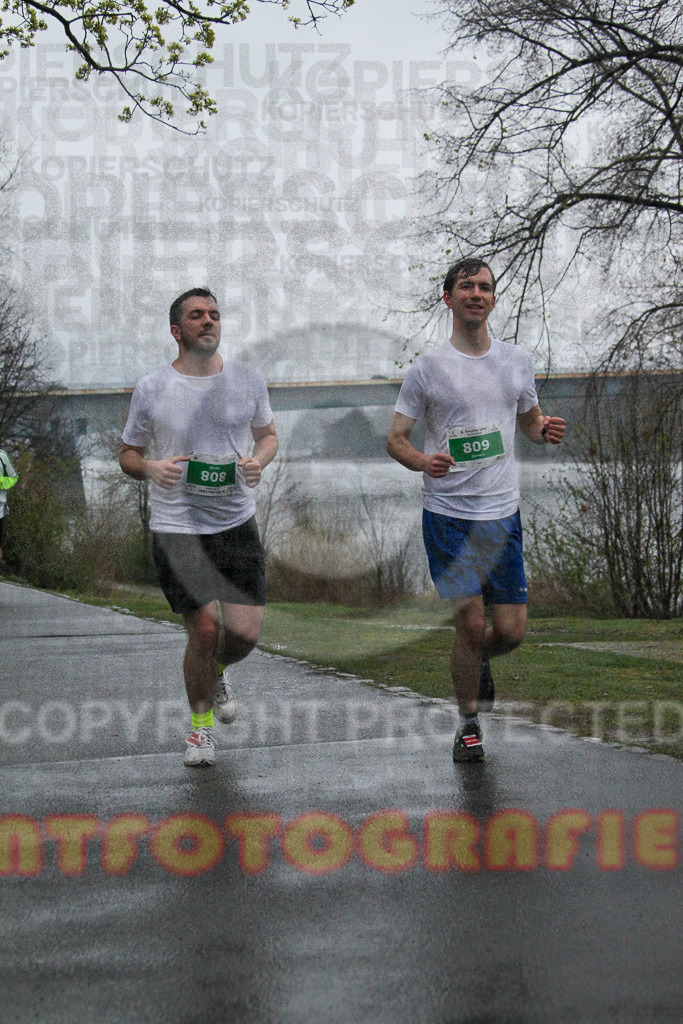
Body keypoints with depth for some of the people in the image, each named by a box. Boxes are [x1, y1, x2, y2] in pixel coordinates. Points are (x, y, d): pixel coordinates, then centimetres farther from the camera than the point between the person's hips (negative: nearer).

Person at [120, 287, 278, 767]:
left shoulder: (248, 380, 3)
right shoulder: (151, 389, -3)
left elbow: (268, 434, 18)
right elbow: (128, 454, 7)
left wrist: (259, 461, -5)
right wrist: (150, 468, -16)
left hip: (237, 523, 2)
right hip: (177, 526, -2)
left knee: (245, 632, -4)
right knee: (205, 629, -8)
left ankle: (216, 674, 33)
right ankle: (201, 724, 18)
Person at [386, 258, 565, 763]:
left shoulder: (517, 361, 8)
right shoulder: (427, 368, -2)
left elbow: (530, 420, 21)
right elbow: (396, 438, 1)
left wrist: (546, 430, -3)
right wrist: (422, 461, -21)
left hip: (502, 513, 3)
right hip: (448, 513, -3)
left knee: (511, 631, 0)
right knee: (471, 623, -7)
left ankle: (478, 659, 36)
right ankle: (469, 724, 14)